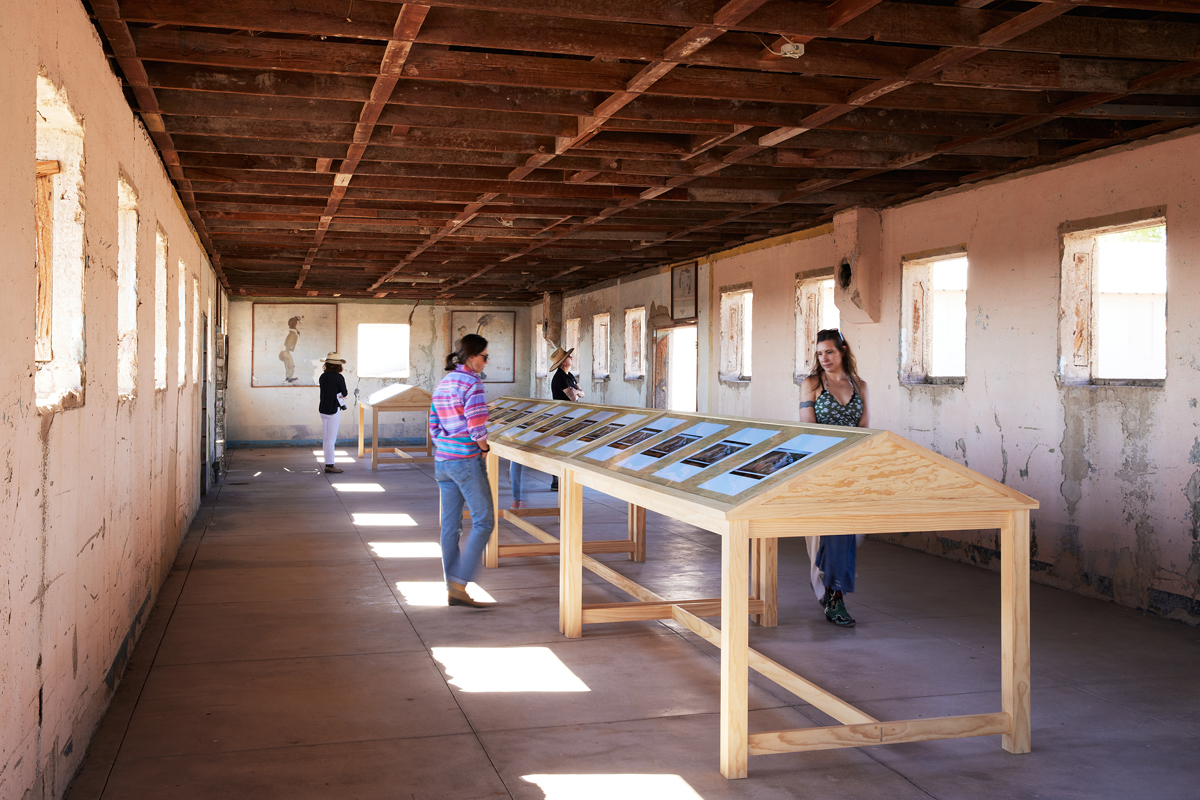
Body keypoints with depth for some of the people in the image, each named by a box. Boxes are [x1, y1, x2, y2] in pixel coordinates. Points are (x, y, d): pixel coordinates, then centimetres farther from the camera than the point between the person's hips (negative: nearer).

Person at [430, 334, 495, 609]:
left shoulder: (442, 384, 13)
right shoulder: (472, 383, -14)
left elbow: (433, 427, 14)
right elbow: (476, 428, -20)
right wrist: (484, 448, -2)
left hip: (442, 460, 9)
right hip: (466, 460, -9)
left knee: (450, 525, 11)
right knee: (483, 521, -1)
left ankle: (453, 590, 17)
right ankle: (458, 584, -5)